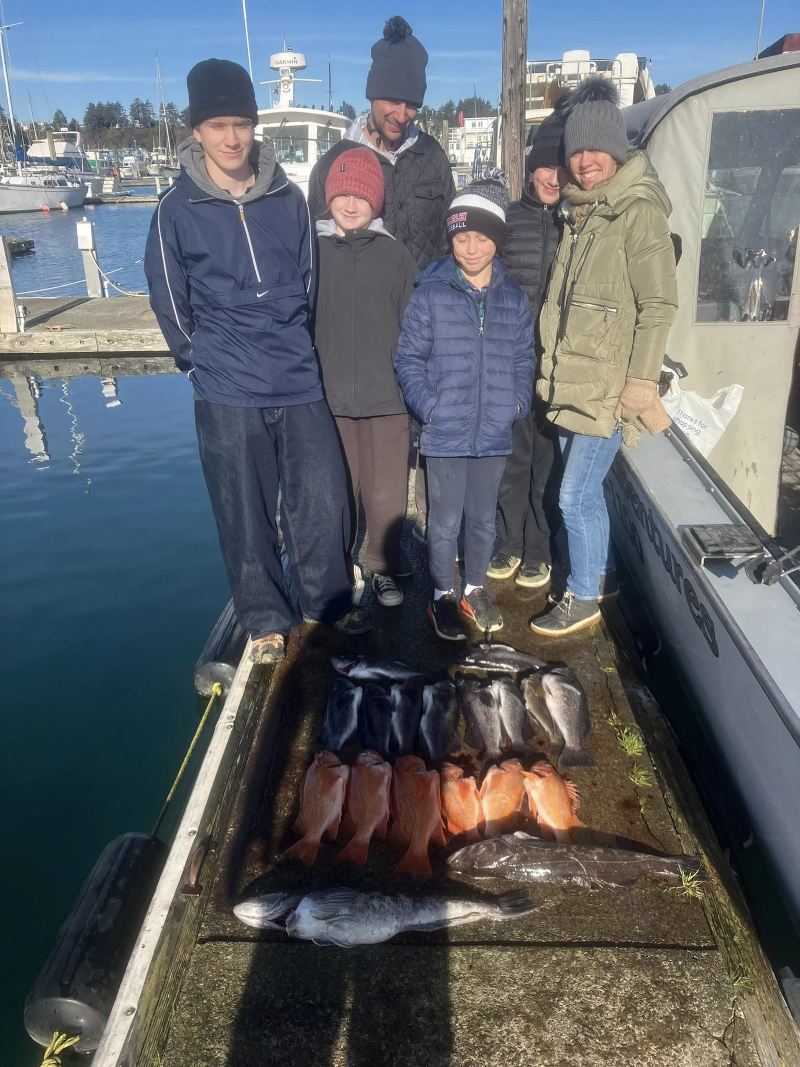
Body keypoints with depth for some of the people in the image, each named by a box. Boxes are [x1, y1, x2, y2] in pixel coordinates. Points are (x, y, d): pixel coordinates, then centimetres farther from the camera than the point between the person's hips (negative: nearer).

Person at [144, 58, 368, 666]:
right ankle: (266, 622, 24)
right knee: (246, 515, 6)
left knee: (323, 500, 5)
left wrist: (294, 347, 11)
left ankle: (327, 601, 27)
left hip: (300, 382, 2)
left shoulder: (288, 199, 5)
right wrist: (204, 361, 6)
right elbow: (169, 300, 5)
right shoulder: (178, 210, -2)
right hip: (227, 394, -2)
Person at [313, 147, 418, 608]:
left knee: (386, 491, 6)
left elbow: (412, 325, 4)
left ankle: (384, 566, 25)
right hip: (329, 396, 0)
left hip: (387, 394, 0)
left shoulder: (395, 254, 3)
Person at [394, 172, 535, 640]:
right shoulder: (430, 294, -5)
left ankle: (475, 588, 34)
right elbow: (409, 359, -4)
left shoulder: (515, 299, 5)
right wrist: (429, 407, -13)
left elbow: (524, 359, 12)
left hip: (495, 433, 3)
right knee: (445, 522, 8)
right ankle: (443, 594, 25)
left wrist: (519, 401, -1)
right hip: (444, 434, -3)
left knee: (483, 519, 16)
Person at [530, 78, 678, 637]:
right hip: (571, 381, 8)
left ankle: (583, 599, 12)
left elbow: (659, 306, -15)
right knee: (587, 489, 17)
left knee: (576, 496, -5)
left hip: (608, 388, -8)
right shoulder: (580, 210, 13)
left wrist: (641, 383, -18)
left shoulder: (639, 212, -12)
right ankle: (601, 575, 35)